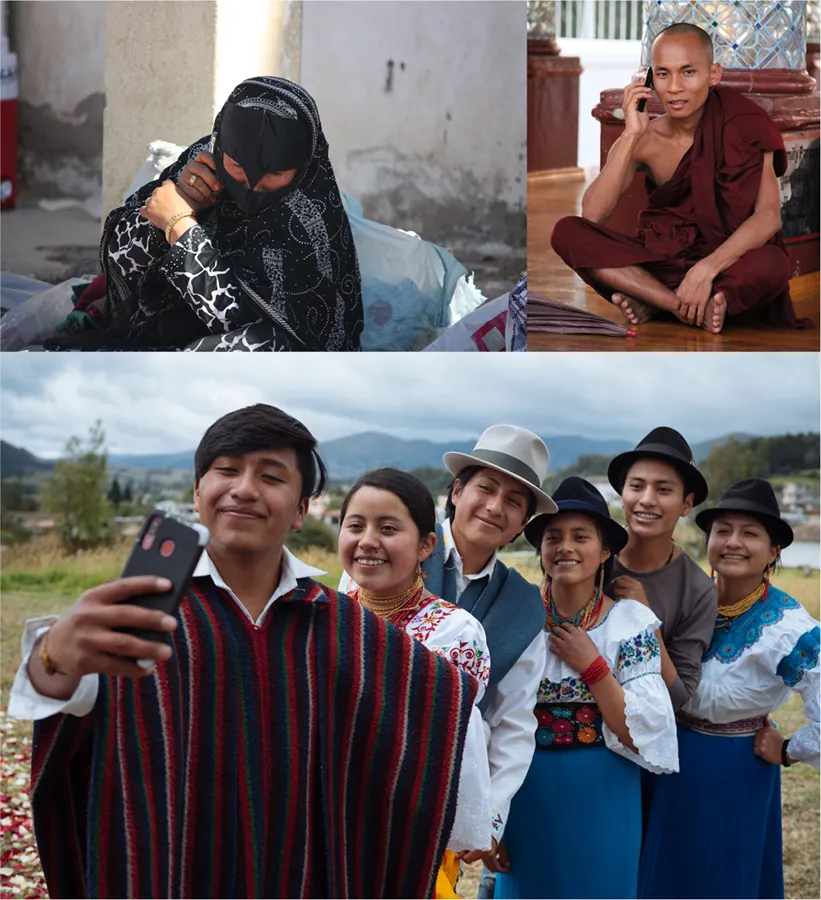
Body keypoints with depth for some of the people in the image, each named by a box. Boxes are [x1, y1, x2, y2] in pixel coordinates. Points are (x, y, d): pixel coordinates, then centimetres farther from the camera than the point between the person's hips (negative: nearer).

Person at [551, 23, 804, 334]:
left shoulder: (741, 126, -8)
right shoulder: (642, 141, -1)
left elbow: (768, 216, -19)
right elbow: (591, 215, -14)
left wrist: (707, 268, -33)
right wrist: (631, 135, -20)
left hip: (729, 266, -3)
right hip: (660, 264, 3)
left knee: (771, 264, -37)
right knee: (567, 232, -19)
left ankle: (652, 302, -19)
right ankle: (698, 309, -26)